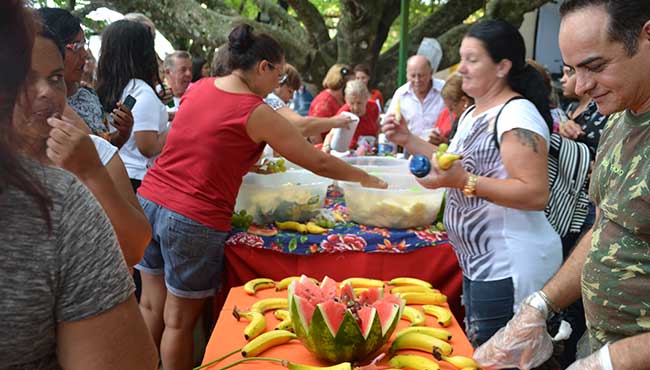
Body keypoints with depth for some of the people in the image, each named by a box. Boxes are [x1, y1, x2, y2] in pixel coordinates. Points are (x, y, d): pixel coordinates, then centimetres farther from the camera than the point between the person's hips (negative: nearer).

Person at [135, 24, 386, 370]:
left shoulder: (198, 88, 8)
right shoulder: (256, 113, -11)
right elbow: (319, 163, -5)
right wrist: (367, 179, 7)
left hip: (149, 202, 7)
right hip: (194, 221, -7)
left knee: (151, 305, 19)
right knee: (179, 320, 10)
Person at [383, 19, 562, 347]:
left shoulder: (518, 115, -17)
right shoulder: (472, 114, 12)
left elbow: (536, 195, -23)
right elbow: (459, 163, 23)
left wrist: (465, 182, -31)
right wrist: (409, 141, 13)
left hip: (508, 268, -9)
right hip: (478, 261, 9)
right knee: (475, 352, 19)